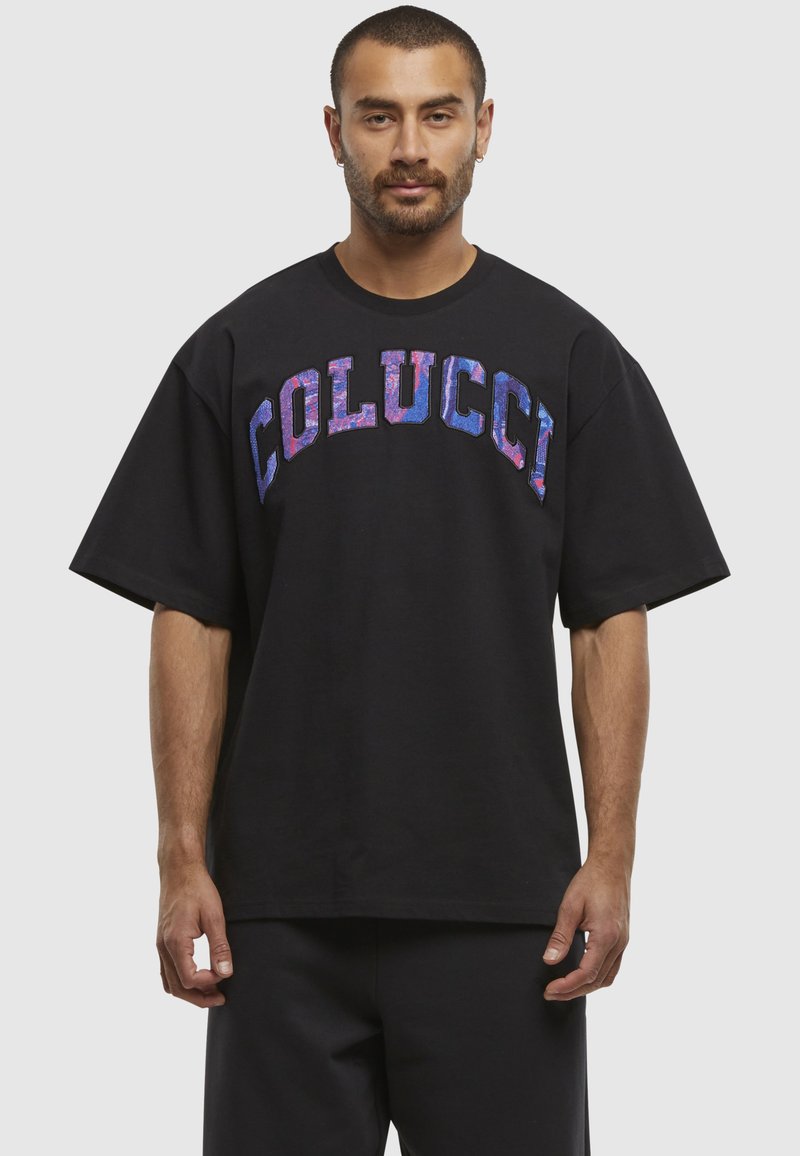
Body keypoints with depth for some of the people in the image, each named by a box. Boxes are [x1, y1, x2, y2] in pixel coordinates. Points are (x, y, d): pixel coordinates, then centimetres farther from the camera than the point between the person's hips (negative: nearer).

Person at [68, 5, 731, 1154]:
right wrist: (183, 856, -4)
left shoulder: (566, 353, 3)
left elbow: (611, 619, 1)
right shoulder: (241, 349, 3)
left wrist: (612, 856, -7)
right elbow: (191, 618, 2)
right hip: (287, 898, 1)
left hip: (499, 896, 0)